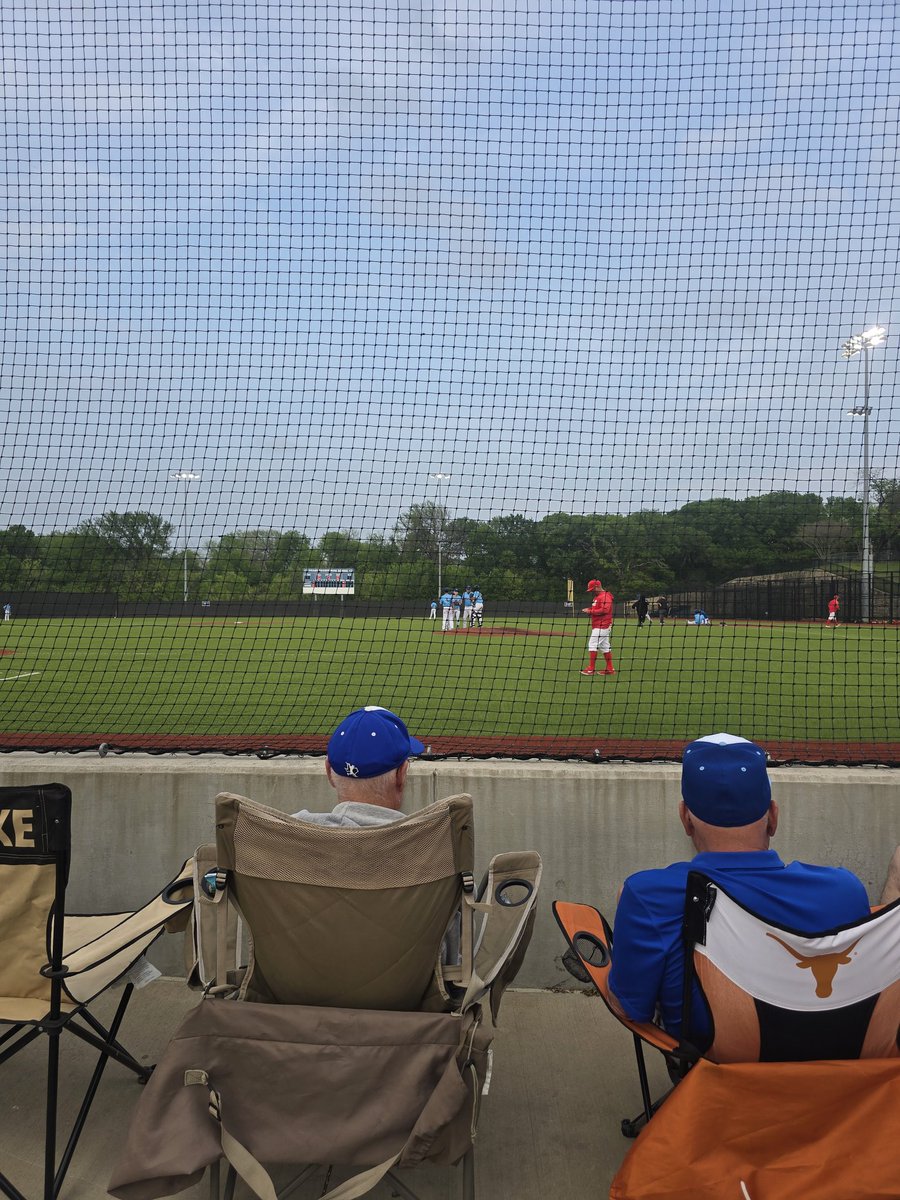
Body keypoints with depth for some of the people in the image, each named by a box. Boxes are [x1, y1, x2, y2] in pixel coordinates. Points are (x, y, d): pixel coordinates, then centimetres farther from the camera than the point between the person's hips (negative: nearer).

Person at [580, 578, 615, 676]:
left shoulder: (605, 596, -14)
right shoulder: (597, 596, 20)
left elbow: (604, 610, -24)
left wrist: (590, 611, -19)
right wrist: (590, 611, 6)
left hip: (601, 626, -11)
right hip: (598, 625, 11)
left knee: (593, 645, -12)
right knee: (605, 646, 11)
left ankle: (591, 669, -10)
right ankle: (610, 669, 14)